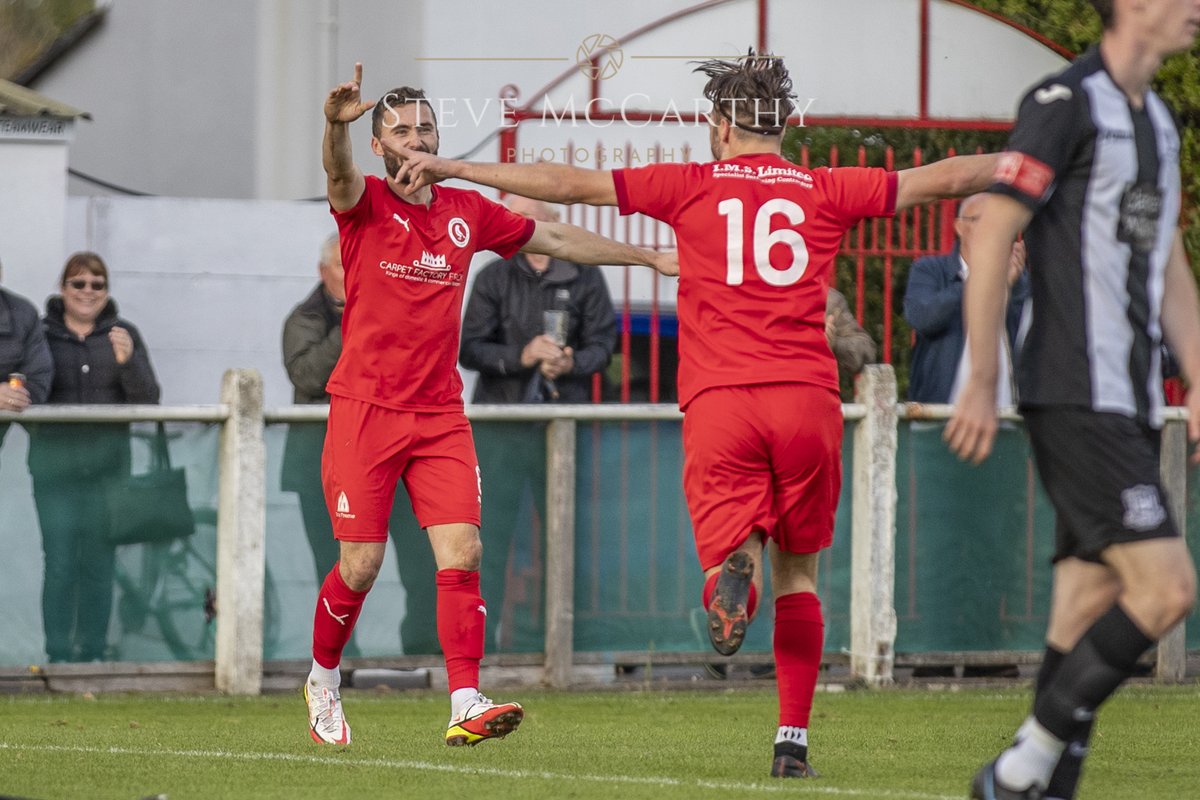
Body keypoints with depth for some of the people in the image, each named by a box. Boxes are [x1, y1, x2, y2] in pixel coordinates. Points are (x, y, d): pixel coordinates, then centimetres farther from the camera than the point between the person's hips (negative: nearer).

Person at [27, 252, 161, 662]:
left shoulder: (123, 335, 8)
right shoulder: (42, 333, 5)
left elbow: (147, 400, 1)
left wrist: (127, 362, -15)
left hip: (107, 462, 1)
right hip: (54, 459, -1)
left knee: (99, 561, 2)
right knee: (60, 562, -8)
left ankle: (94, 653, 9)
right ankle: (59, 655, -4)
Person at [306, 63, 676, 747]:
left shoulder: (467, 213, 11)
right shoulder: (365, 204, -3)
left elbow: (556, 240, 21)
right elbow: (340, 175, -27)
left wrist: (648, 258, 21)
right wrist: (337, 125, -50)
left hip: (441, 415, 4)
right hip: (365, 410, -4)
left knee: (463, 554, -11)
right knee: (360, 567, -3)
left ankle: (466, 705, -13)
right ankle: (323, 681, 23)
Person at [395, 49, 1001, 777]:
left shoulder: (692, 187, 9)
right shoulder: (825, 192, 12)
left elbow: (569, 184, 9)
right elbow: (943, 178, 17)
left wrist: (455, 168, 16)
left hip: (719, 401, -1)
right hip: (808, 398, 1)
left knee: (732, 545, -1)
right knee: (800, 574, 13)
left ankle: (735, 574, -40)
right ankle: (794, 741, 11)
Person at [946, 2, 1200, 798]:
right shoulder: (1066, 104, -10)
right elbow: (990, 234, -13)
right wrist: (983, 383, -15)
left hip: (1129, 405, 9)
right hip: (1077, 399, -9)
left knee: (1091, 610, 5)